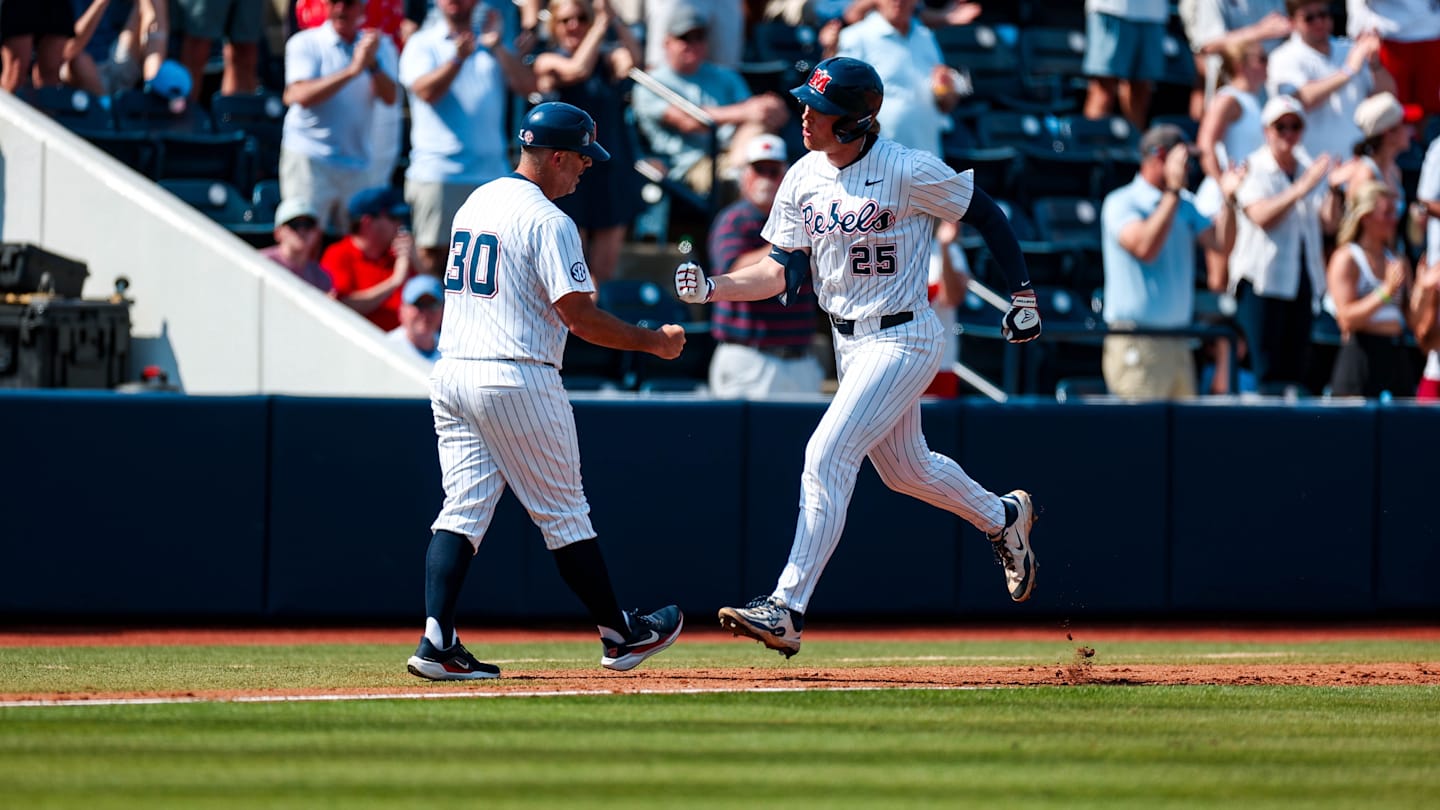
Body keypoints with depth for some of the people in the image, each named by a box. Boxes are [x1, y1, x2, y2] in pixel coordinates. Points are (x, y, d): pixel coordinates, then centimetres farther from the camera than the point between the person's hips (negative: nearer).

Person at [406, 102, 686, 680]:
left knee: (463, 511, 3)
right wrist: (653, 342, -5)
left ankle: (437, 642, -10)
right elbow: (581, 316, -16)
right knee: (563, 513, 4)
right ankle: (619, 636, 17)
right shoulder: (547, 220, -12)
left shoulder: (475, 203, 15)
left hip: (450, 373, 7)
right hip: (517, 381, -7)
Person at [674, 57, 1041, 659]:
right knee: (903, 468, 22)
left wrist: (1023, 296, -3)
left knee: (827, 456, -19)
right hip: (849, 343, 8)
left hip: (903, 339, -8)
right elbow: (782, 271, 2)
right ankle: (1002, 518, 51)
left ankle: (788, 608, -20)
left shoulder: (910, 172, -19)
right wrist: (712, 289, -14)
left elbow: (986, 214, -6)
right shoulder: (803, 178, -1)